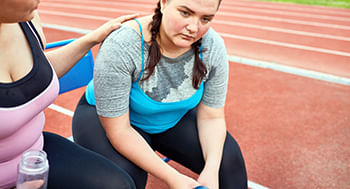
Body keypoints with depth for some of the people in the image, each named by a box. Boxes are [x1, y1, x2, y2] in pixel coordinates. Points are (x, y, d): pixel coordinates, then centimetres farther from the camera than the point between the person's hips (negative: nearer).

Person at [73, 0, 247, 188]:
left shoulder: (213, 47, -20)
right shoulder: (119, 47, -33)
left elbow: (211, 116, -11)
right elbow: (119, 131, -29)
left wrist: (211, 171, -26)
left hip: (173, 120, 4)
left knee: (228, 158, -11)